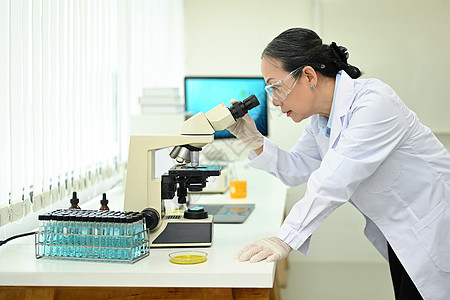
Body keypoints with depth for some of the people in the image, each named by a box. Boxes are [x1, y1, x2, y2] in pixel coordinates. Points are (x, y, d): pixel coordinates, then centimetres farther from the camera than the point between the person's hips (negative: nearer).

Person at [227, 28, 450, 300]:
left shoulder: (375, 101, -25)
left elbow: (334, 181, -31)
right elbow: (296, 169, 9)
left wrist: (286, 239, -33)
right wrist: (253, 139, -6)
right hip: (400, 235, 8)